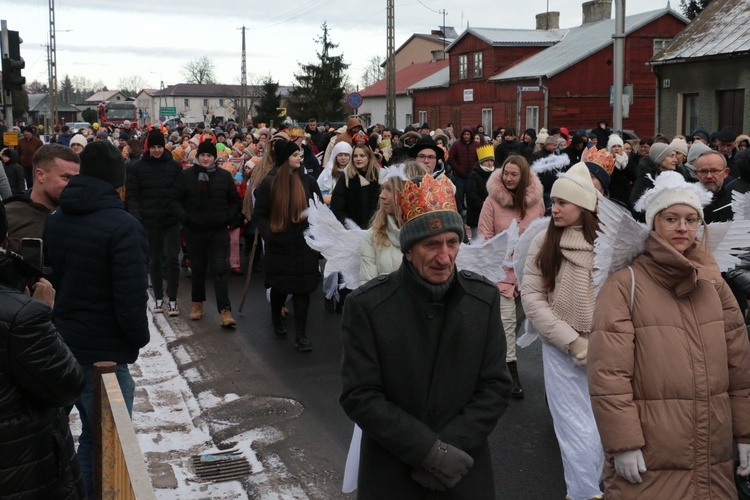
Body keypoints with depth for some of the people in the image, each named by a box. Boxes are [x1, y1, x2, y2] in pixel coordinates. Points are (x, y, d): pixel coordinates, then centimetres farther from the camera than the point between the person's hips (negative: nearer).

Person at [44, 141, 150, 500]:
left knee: (91, 433, 21)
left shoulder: (55, 220, 7)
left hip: (62, 344, 8)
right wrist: (138, 339, -4)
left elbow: (48, 281, 13)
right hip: (103, 351, -8)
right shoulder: (122, 226, -18)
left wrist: (62, 323, 17)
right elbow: (130, 296, -20)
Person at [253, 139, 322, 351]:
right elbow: (259, 214, 0)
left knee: (302, 288, -2)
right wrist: (268, 234, -15)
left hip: (304, 244, 1)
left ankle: (301, 335, 2)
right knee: (279, 286, 12)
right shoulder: (269, 184, -2)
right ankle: (276, 321, 40)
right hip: (279, 245, -1)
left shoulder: (308, 181, 3)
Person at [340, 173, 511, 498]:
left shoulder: (485, 298, -4)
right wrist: (428, 450, -19)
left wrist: (450, 447, -14)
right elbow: (358, 396, -13)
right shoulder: (366, 305, -13)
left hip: (464, 471, 2)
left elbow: (496, 386, -3)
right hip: (391, 474, -2)